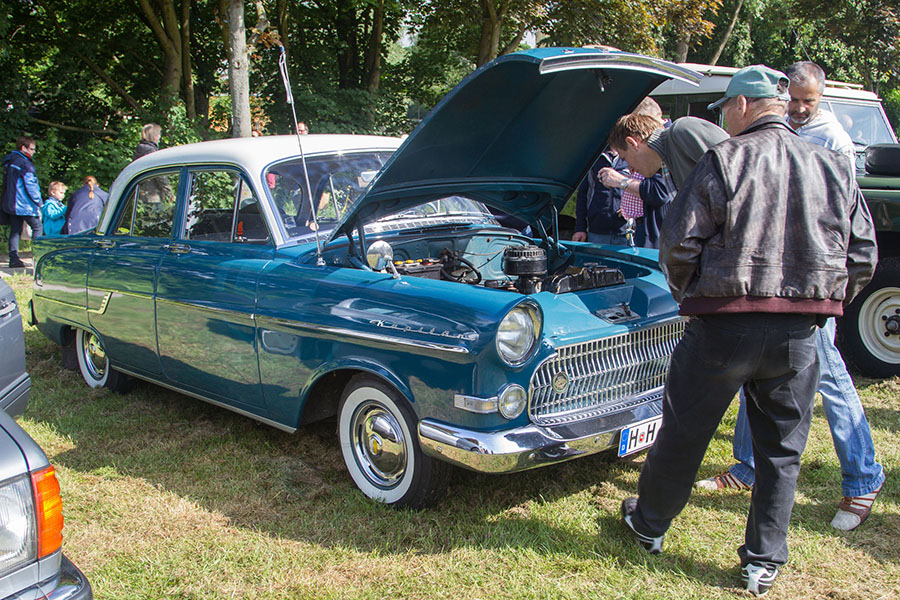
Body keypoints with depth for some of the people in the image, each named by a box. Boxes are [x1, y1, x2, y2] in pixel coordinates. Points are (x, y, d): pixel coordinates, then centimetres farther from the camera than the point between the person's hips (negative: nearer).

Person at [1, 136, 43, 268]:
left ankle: (13, 258, 4)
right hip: (25, 204, -9)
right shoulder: (24, 163, -13)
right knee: (37, 227, 0)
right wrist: (39, 202, -9)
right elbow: (30, 185, -15)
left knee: (15, 230, 8)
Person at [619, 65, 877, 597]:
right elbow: (863, 257, 6)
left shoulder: (724, 160, -7)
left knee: (684, 432, 13)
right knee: (782, 449, 14)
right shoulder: (835, 168, 6)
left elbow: (679, 244, -10)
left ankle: (650, 523, 32)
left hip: (725, 324, -3)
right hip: (800, 333, 4)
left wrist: (689, 297, 7)